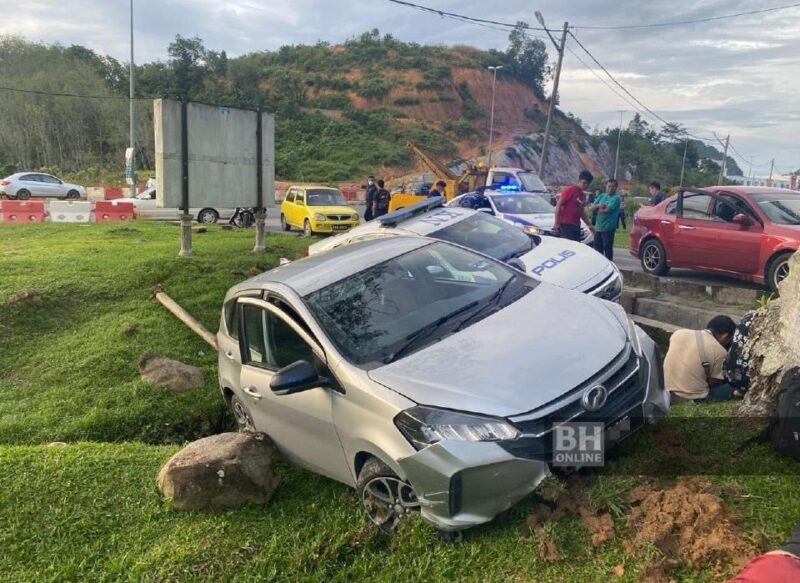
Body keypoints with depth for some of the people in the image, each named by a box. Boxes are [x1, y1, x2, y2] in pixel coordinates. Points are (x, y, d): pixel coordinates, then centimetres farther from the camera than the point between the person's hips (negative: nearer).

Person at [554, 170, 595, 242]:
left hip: (576, 226, 8)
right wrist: (557, 223, -14)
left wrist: (589, 224, 21)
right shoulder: (570, 190, -7)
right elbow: (558, 205, -10)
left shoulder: (583, 195, 16)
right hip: (566, 225, -8)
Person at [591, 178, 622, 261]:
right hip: (598, 226, 7)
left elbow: (607, 210, -18)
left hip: (608, 227, -7)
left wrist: (598, 209, 0)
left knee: (607, 248, -4)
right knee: (597, 247, 13)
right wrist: (599, 206, -12)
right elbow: (592, 208, 9)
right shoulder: (602, 196, 15)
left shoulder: (616, 198, -6)